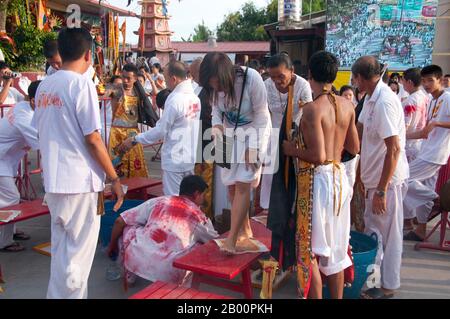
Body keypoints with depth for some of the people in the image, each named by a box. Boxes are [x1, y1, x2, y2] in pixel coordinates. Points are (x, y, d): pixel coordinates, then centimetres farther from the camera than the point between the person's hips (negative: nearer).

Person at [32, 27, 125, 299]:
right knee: (78, 254, 4)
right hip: (80, 182, -7)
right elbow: (92, 139, -16)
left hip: (53, 181, 8)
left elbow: (42, 133, 15)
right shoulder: (82, 84, -13)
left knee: (61, 249, 19)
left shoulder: (44, 86, 9)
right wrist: (115, 179, -9)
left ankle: (58, 294, 30)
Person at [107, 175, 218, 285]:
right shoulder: (200, 217, 10)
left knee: (127, 228, 29)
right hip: (169, 274, -1)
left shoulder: (158, 201, 12)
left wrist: (112, 245, 28)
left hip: (137, 262, 1)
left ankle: (130, 275, 34)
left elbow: (120, 221, 12)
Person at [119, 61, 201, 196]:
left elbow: (161, 130, -15)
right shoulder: (194, 97, 5)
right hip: (191, 158, 8)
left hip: (174, 159, -7)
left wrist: (134, 140, -6)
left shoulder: (175, 100, -17)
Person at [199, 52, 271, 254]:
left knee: (242, 184, -12)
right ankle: (245, 230, 19)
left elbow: (261, 115, -18)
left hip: (254, 131, -4)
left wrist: (253, 146, -20)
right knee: (231, 186, 3)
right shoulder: (213, 86, -13)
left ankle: (232, 238, -8)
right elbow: (216, 110, 3)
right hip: (229, 133, 5)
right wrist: (217, 126, -17)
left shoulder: (251, 78, -26)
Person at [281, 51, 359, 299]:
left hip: (317, 180, -7)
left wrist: (292, 149, -7)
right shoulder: (347, 105, 2)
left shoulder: (312, 109, -18)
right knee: (335, 247, 19)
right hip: (340, 176, 7)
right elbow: (354, 148, 9)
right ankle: (337, 297, 32)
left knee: (310, 249, 7)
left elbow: (318, 156, -22)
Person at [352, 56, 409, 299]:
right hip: (375, 177, 9)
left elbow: (394, 149, -26)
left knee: (387, 234, 5)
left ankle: (388, 287, 22)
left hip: (388, 180, -9)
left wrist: (381, 190, -24)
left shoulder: (384, 101, -23)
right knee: (373, 229, 20)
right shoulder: (371, 99, 7)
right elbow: (358, 130, 19)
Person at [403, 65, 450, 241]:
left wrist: (435, 123, -21)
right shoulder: (432, 102, 15)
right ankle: (420, 230, 19)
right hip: (427, 153, 8)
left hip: (435, 155, -8)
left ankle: (435, 201, 1)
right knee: (424, 191, 11)